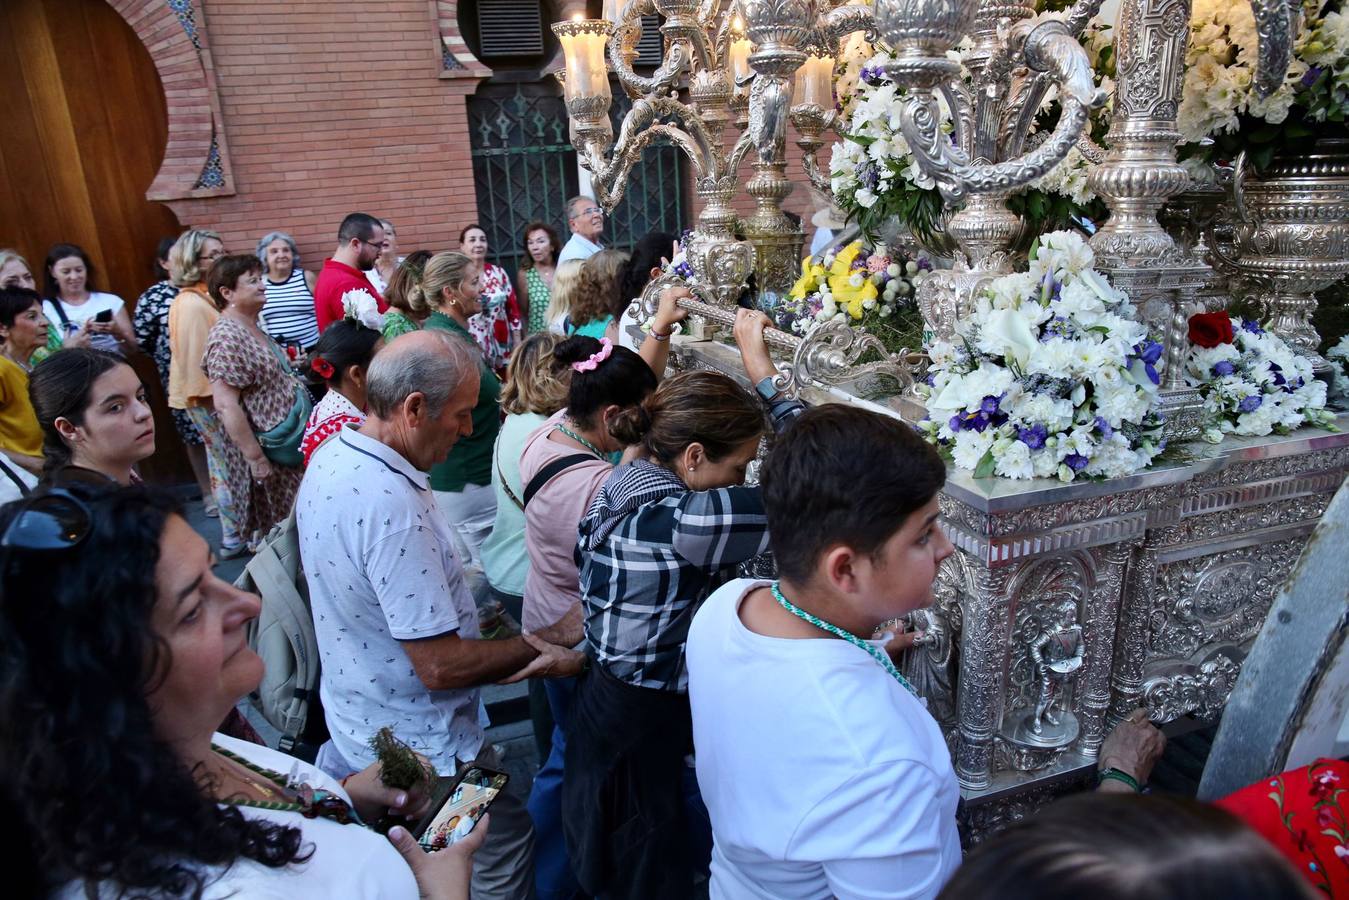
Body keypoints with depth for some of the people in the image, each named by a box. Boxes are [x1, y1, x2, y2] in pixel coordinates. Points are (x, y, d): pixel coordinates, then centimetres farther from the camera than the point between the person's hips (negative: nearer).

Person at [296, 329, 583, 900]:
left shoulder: (331, 458, -3)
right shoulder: (392, 505, -33)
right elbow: (442, 666, -29)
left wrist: (468, 618, 13)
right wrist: (530, 649, -15)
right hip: (420, 751, -9)